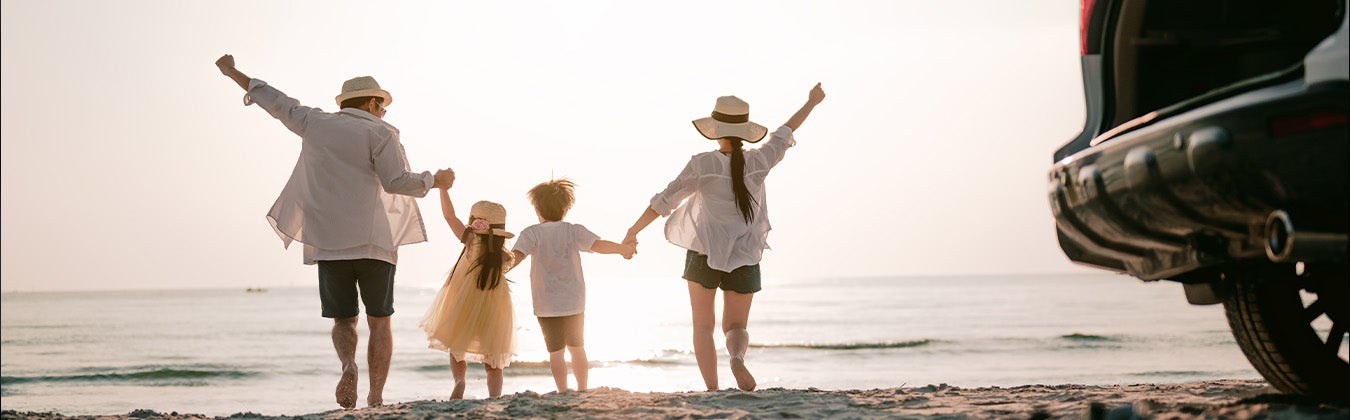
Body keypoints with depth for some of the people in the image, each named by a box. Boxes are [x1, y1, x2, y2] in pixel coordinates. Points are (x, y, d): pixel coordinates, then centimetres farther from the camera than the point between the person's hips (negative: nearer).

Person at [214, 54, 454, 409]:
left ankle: (348, 364, -19)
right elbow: (397, 181, -10)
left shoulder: (316, 123, 11)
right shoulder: (379, 133, 0)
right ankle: (376, 399, -2)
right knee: (379, 322, 7)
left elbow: (275, 101, 23)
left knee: (343, 320, 12)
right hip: (373, 241, -3)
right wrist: (436, 180, 6)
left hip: (328, 243, 3)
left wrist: (233, 73, 36)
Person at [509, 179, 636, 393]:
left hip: (547, 304, -2)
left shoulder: (532, 233, -5)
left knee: (555, 352, 5)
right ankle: (582, 390, 20)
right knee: (577, 347, 19)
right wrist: (623, 249, 3)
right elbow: (599, 245, -13)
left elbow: (516, 256, -18)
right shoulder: (573, 231, -2)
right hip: (575, 302, 2)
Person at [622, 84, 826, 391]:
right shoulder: (758, 162, -6)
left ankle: (712, 390, -1)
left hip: (704, 254, -2)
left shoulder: (703, 164, -13)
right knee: (736, 327, 13)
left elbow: (664, 201, -10)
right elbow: (785, 133, 10)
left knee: (703, 326, 12)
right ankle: (737, 358, -22)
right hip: (744, 259, 2)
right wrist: (812, 102, 27)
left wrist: (633, 231, 2)